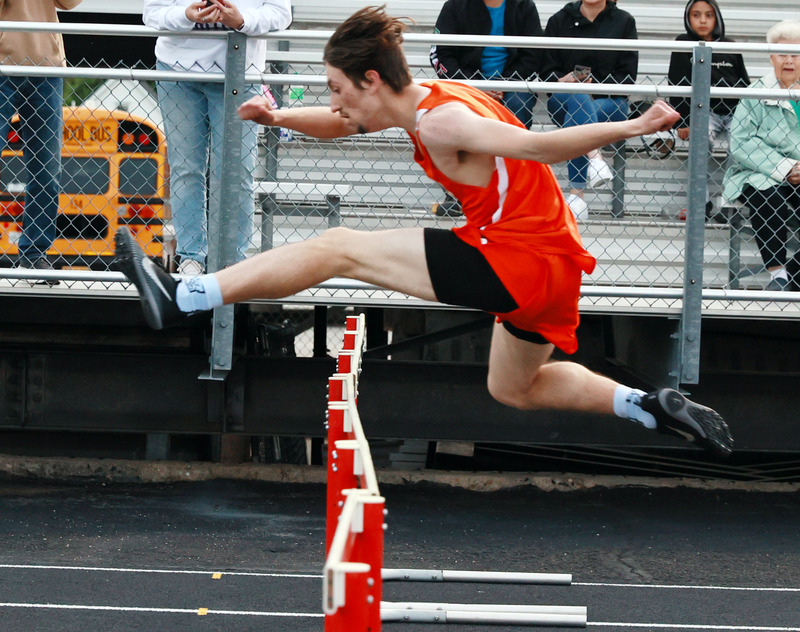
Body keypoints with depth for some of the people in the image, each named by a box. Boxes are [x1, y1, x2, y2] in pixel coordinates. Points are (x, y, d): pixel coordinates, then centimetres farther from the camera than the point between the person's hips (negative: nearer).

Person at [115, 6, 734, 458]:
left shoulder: (440, 123, -17)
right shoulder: (431, 96, 12)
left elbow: (539, 145, -22)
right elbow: (343, 123, 25)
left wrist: (635, 126, -30)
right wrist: (282, 117, 9)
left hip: (512, 260, -9)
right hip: (555, 264, 9)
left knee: (335, 248, -5)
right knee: (513, 388, 33)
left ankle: (181, 298, -2)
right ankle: (652, 407, 22)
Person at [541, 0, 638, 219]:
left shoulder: (624, 22, 7)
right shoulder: (559, 21, 10)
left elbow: (627, 78, 1)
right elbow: (548, 72, 8)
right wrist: (564, 81, -16)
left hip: (609, 102, -1)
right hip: (562, 102, 1)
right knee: (578, 98, -37)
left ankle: (577, 194, -40)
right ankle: (595, 157, -55)